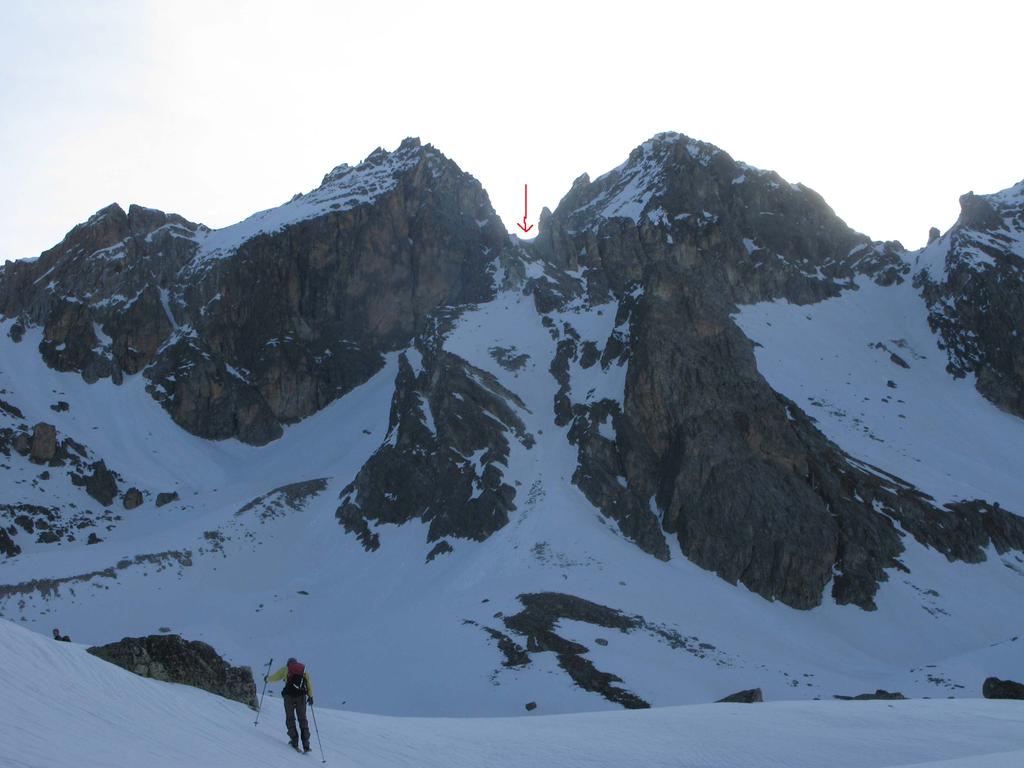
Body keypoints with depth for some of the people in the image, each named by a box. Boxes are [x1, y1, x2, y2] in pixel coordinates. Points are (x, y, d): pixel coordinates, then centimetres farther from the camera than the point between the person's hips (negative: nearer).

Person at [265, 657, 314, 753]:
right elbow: (309, 684, 11)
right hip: (301, 696, 2)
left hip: (289, 695, -2)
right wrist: (310, 696, 13)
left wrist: (267, 679, 37)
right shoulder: (304, 669, 20)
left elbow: (274, 678, 17)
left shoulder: (285, 669, 14)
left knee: (290, 718, 9)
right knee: (302, 719, 7)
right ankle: (306, 744, -2)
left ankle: (294, 740, -2)